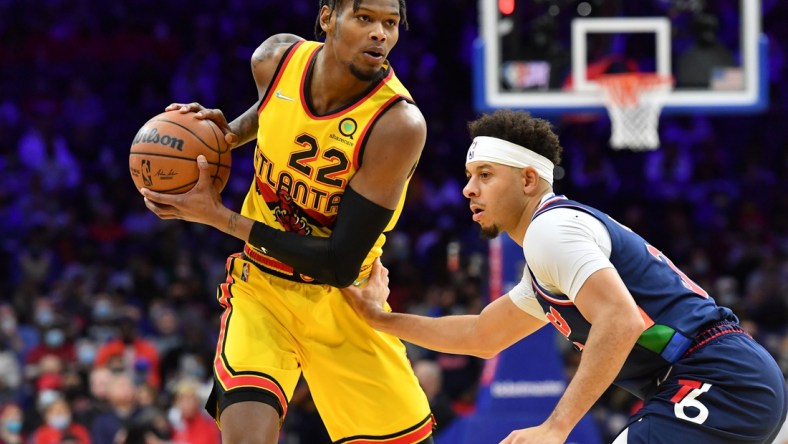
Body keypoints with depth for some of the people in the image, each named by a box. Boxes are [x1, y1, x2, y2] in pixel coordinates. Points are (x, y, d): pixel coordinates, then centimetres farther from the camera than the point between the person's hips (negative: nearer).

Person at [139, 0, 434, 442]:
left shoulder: (399, 124, -26)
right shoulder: (276, 58, -12)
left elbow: (340, 265, -26)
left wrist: (219, 217, -24)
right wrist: (229, 132, -5)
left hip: (342, 302, -1)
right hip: (262, 289, 1)